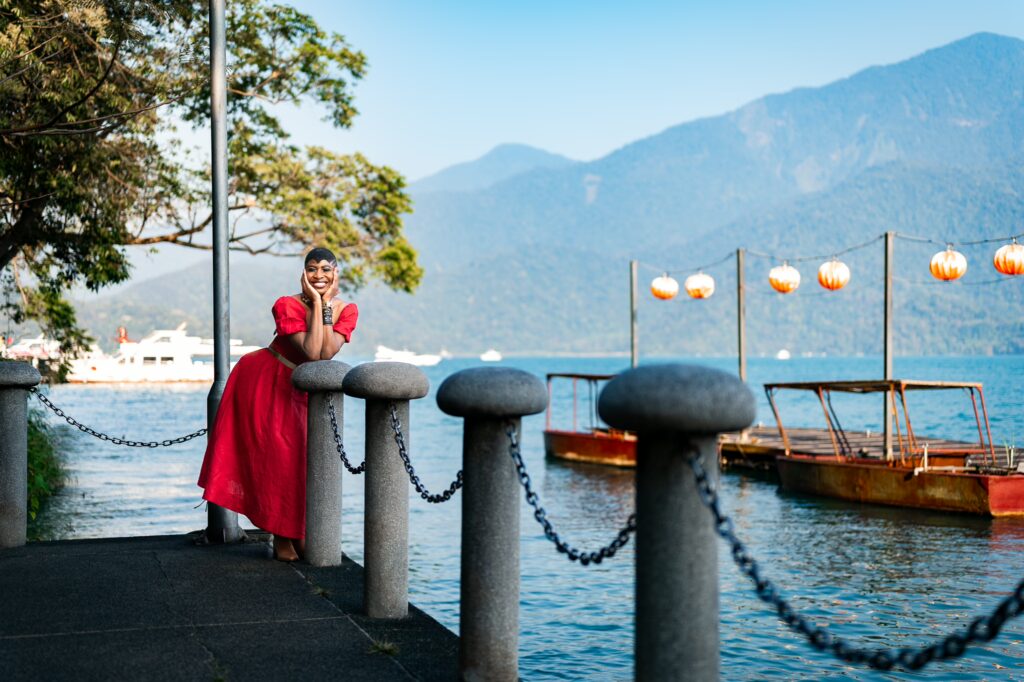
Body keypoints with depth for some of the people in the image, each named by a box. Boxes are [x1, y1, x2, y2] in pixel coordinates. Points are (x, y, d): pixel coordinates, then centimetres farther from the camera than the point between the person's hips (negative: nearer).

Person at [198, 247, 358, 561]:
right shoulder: (288, 306, -22)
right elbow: (312, 352, -32)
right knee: (276, 457, -6)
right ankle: (282, 538, 2)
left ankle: (298, 533, 14)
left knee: (305, 456, 3)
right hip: (263, 382, -5)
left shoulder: (346, 310, -9)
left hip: (302, 390, 5)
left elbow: (327, 353, -25)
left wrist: (326, 303, -24)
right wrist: (315, 303, -29)